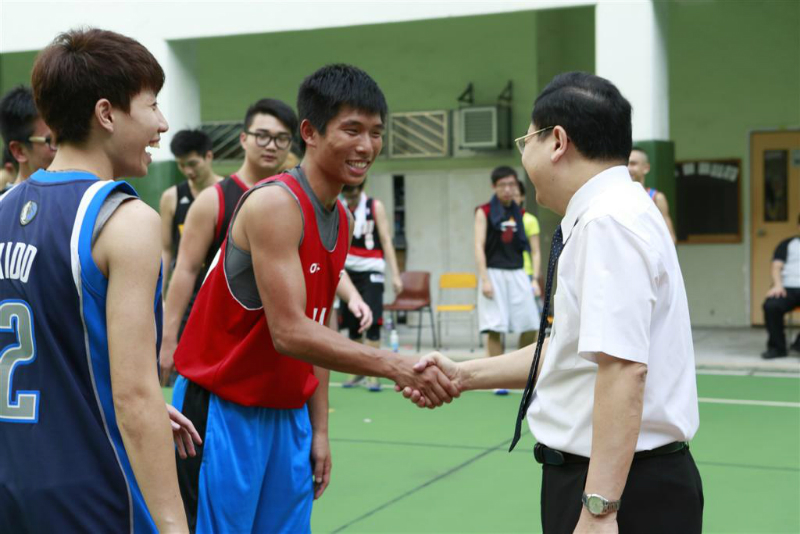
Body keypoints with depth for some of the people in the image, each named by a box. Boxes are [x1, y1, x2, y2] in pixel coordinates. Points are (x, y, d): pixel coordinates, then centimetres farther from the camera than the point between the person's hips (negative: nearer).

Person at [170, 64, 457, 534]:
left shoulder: (342, 221, 8)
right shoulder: (275, 203, -20)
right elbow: (289, 333, -27)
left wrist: (319, 429, 9)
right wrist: (397, 367, -33)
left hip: (289, 414, 8)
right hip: (223, 410, -8)